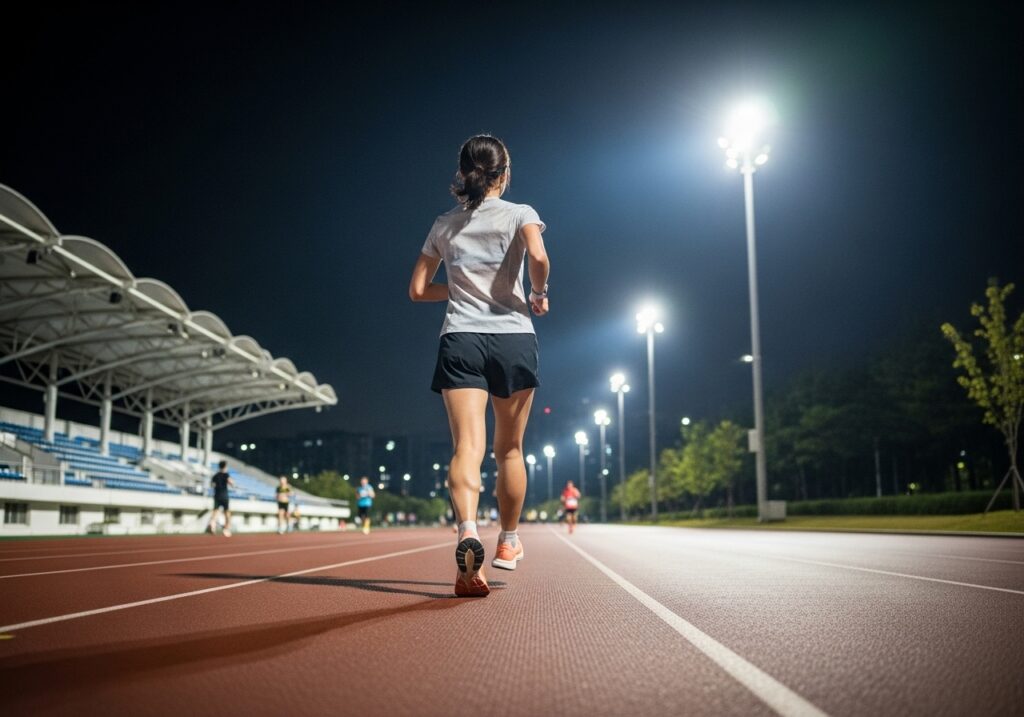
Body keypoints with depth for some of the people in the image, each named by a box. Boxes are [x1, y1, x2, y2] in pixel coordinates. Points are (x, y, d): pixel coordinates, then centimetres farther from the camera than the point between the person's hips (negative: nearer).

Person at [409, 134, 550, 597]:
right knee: (509, 449, 14)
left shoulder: (444, 225, 12)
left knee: (467, 446, -10)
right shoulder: (519, 213, 2)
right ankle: (508, 542, 27)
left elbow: (418, 289, 14)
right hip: (513, 338, -1)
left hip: (459, 341, 1)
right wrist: (539, 294, 0)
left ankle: (467, 532, -34)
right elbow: (538, 257, -18)